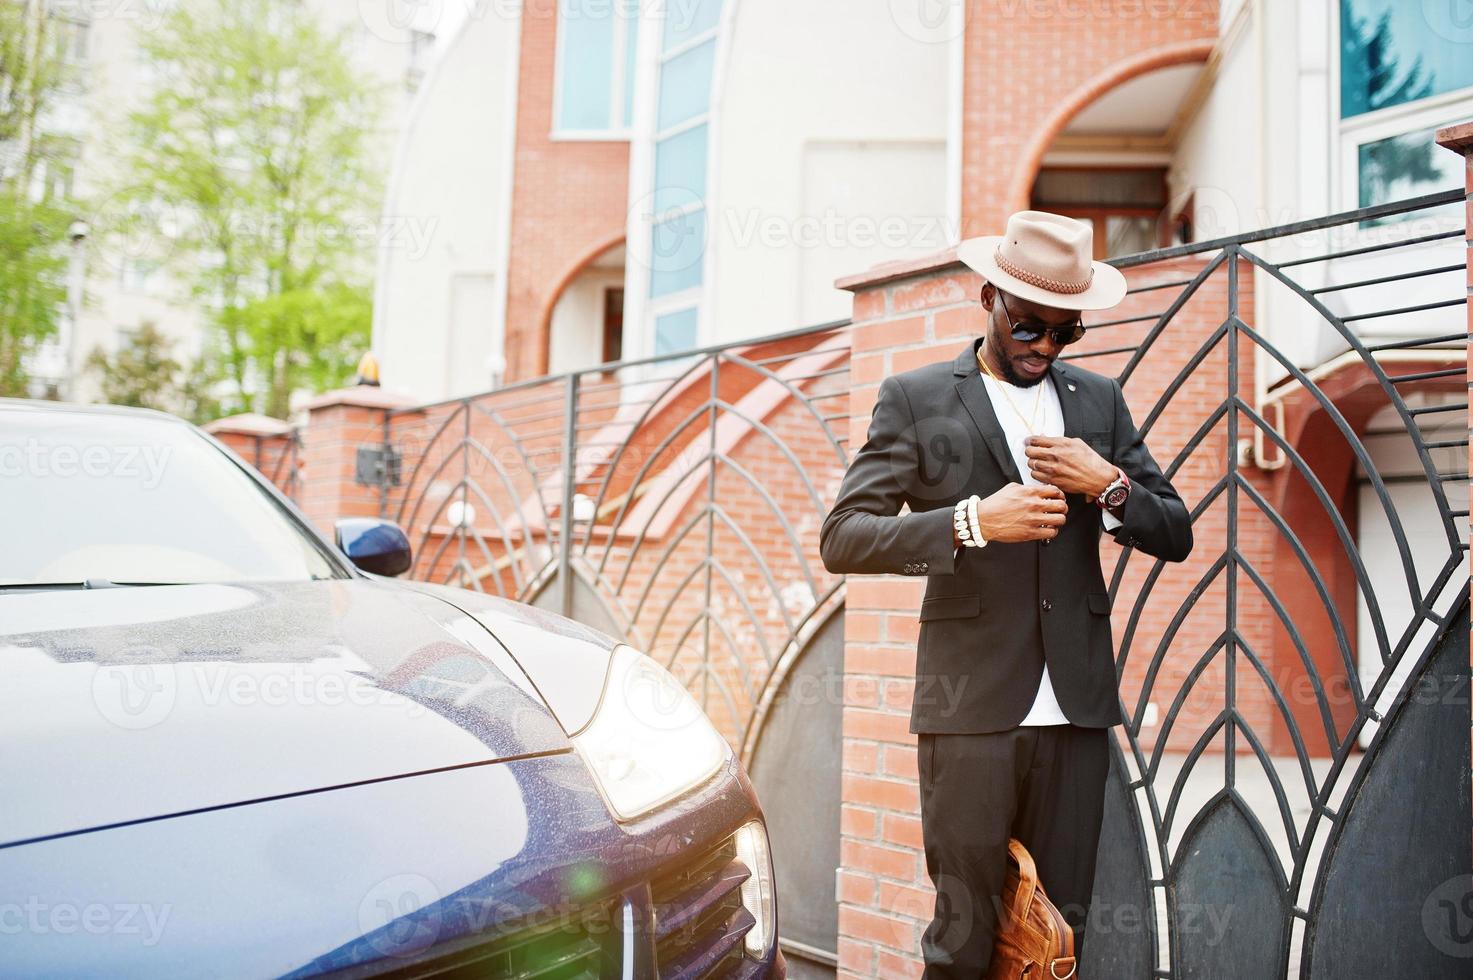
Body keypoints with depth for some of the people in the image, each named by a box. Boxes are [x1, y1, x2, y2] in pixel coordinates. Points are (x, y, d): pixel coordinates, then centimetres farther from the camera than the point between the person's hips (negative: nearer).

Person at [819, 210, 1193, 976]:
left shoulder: (1099, 401, 13)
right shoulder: (916, 398, 2)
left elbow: (1175, 537, 14)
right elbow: (842, 539, -6)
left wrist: (1108, 483, -6)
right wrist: (971, 522, -18)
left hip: (1075, 710, 4)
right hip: (972, 710, -3)